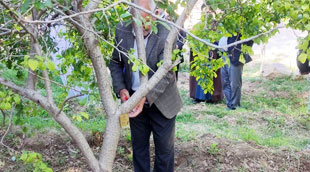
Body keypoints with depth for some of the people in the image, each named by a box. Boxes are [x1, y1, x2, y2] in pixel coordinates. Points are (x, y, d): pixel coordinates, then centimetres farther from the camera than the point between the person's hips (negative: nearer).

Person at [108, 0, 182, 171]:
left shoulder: (166, 34, -19)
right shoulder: (122, 31, -7)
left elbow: (166, 73, -22)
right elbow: (115, 63, 3)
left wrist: (146, 98, -33)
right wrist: (121, 89, -12)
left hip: (161, 102, -3)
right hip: (134, 100, 4)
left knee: (164, 148, 11)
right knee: (138, 146, 18)